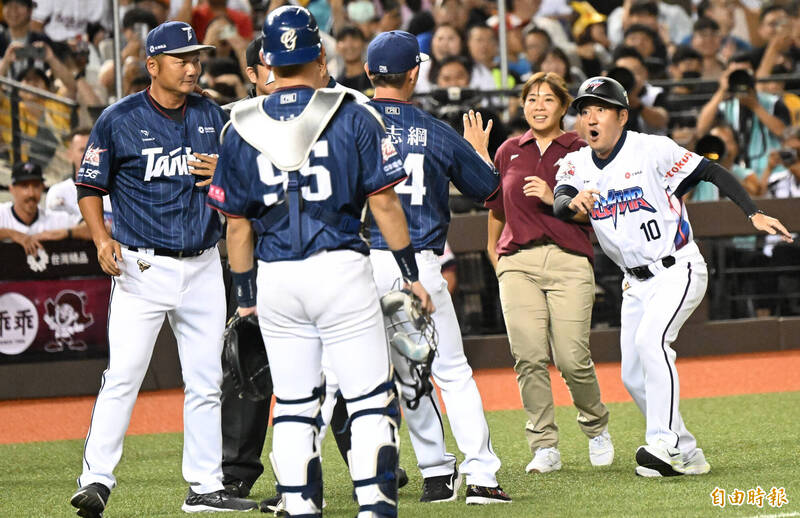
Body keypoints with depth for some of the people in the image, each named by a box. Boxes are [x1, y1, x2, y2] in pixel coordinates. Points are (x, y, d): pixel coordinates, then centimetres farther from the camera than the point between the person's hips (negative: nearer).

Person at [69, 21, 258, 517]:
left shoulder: (212, 116, 9)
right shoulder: (120, 120, -5)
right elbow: (90, 185, 0)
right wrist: (103, 239, -15)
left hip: (203, 267, 5)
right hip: (144, 268, -5)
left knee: (206, 382, 8)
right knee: (123, 377, -13)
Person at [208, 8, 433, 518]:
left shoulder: (242, 128, 5)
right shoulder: (352, 116, -2)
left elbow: (237, 223, 8)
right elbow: (384, 202, -2)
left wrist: (246, 294, 17)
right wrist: (411, 273, 6)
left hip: (276, 279, 3)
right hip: (340, 267, -3)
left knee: (294, 403, 10)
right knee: (371, 398, 1)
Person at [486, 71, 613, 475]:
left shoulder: (580, 151, 6)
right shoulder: (509, 151, 15)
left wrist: (554, 199, -12)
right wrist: (494, 252, 28)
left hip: (570, 260, -3)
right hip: (518, 261, 3)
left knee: (572, 359, -10)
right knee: (529, 358, -8)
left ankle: (595, 426, 16)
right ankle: (544, 447, -4)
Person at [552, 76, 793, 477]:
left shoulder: (652, 150, -11)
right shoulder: (577, 165, 2)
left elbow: (712, 172, -11)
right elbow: (558, 207, -15)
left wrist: (754, 214, -22)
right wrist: (572, 202, -40)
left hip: (678, 270, -7)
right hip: (636, 283, 7)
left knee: (651, 339, -29)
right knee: (634, 377, 4)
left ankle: (664, 443, -33)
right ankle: (686, 456, 15)